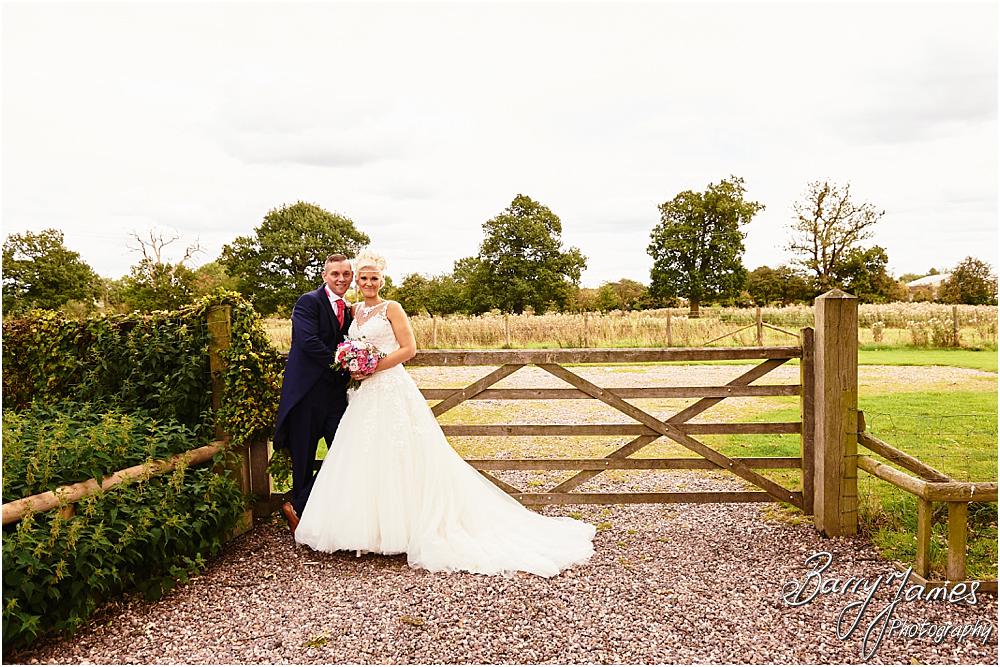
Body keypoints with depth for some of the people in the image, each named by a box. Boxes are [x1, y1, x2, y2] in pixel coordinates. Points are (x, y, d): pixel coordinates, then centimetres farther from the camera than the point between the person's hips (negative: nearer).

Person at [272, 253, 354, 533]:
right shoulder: (309, 302, -7)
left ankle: (298, 507, 13)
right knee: (304, 455, 6)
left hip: (336, 390, 7)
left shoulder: (348, 309, 16)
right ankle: (300, 510, 26)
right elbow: (309, 342, -19)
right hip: (309, 390, -6)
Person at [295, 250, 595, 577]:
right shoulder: (355, 310, 15)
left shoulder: (391, 308, -3)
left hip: (392, 390, -7)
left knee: (394, 460, -4)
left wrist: (374, 367, -15)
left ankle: (400, 527, 4)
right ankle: (370, 526, 16)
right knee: (363, 460, 7)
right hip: (364, 394, 7)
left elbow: (409, 348, -10)